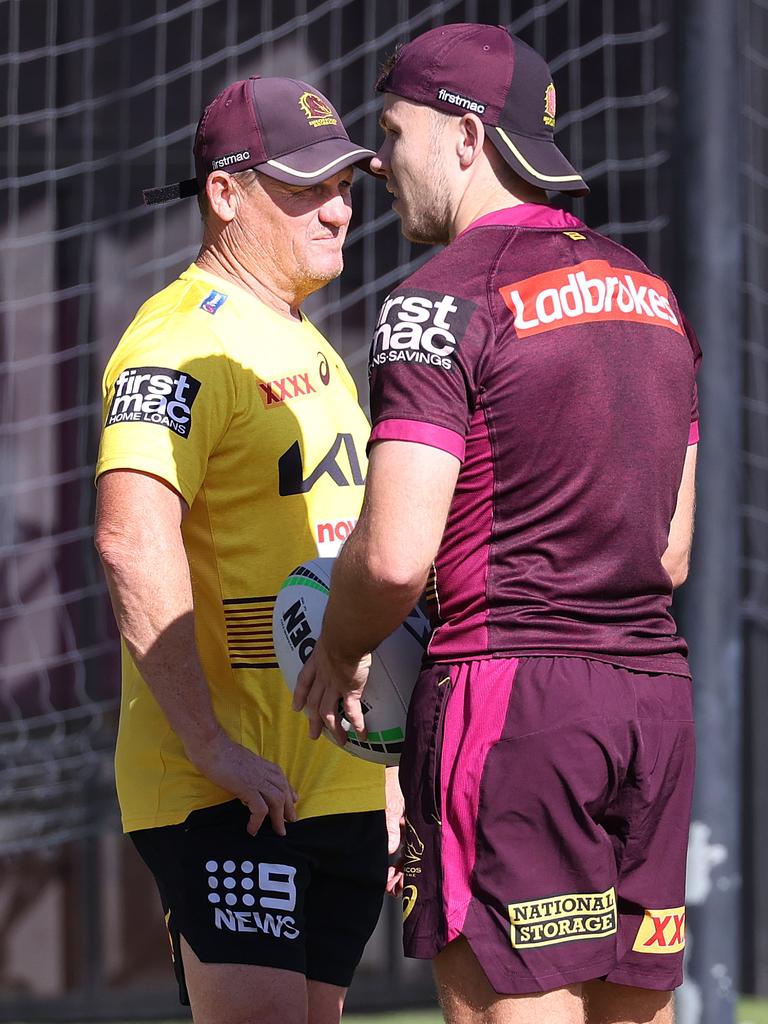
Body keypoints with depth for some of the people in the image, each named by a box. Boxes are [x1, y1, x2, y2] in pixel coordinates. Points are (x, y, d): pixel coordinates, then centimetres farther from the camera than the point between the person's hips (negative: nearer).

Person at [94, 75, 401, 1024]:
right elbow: (134, 541, -25)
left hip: (336, 781, 9)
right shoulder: (184, 340, -12)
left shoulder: (310, 349, 19)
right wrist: (210, 744, -28)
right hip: (225, 795, -9)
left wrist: (383, 774, 20)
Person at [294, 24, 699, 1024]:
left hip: (506, 687, -8)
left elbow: (395, 555, -17)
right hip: (656, 688, 8)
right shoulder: (651, 294, 16)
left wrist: (340, 650, 2)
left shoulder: (446, 302, -9)